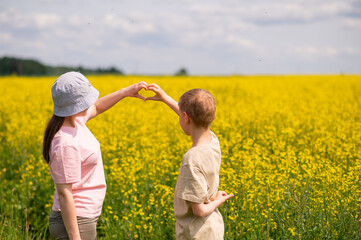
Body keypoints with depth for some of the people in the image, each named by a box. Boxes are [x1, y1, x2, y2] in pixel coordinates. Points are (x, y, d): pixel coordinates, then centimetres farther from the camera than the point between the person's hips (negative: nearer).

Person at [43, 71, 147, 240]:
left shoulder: (73, 120, 1)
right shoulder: (66, 144, -26)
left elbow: (96, 108, 23)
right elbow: (64, 194, -25)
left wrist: (126, 92, 14)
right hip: (74, 223, -10)